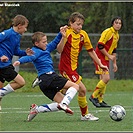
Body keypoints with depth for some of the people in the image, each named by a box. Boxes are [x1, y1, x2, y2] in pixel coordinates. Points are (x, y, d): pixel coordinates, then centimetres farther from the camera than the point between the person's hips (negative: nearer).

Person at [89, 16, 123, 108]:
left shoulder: (117, 35, 14)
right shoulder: (108, 32, -15)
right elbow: (100, 46, -20)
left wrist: (114, 63, 20)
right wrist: (109, 56, -16)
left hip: (106, 59, 9)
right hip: (100, 58, -9)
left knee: (104, 80, 7)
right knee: (106, 78, -18)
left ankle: (100, 100, 11)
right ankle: (94, 96, -8)